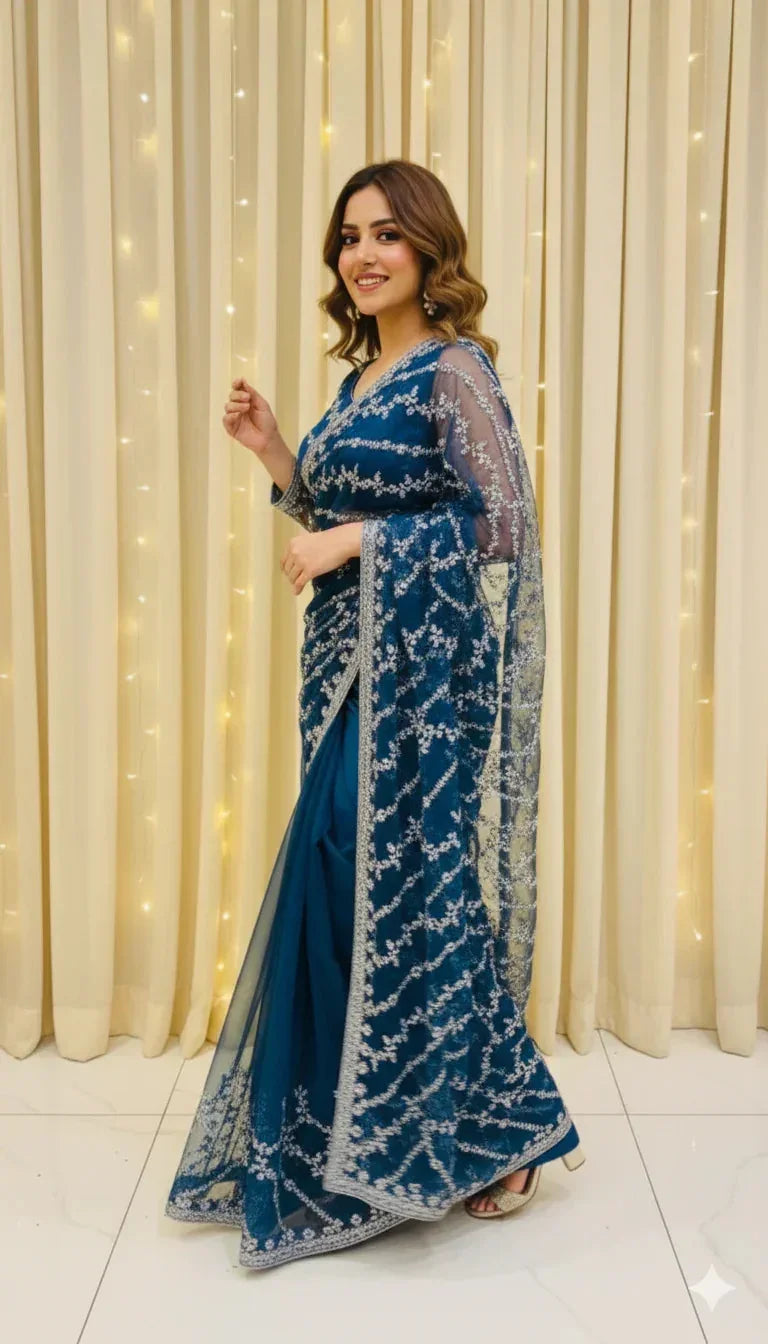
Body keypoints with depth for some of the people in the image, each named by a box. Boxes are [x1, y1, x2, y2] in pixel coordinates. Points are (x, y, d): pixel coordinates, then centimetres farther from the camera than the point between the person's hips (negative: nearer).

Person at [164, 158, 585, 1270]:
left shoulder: (455, 369, -7)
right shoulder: (360, 377, 17)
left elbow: (502, 520, -15)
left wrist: (357, 541, -16)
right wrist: (275, 455, 7)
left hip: (421, 661, -8)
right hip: (351, 659, 8)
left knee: (385, 876, -7)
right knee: (374, 880, 11)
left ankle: (488, 1125, 16)